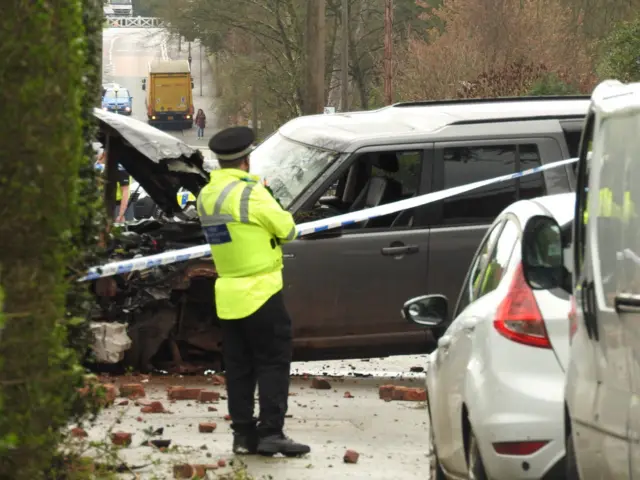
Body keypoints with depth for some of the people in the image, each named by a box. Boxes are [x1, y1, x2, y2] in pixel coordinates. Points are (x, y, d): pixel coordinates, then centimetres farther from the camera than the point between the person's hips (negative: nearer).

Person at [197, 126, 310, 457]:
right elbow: (287, 230, -7)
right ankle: (271, 432, -8)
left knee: (239, 367, 10)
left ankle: (243, 433, 10)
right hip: (260, 291, -7)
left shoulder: (206, 197, 8)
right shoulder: (250, 193, -16)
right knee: (274, 362, -3)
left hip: (228, 297, 7)